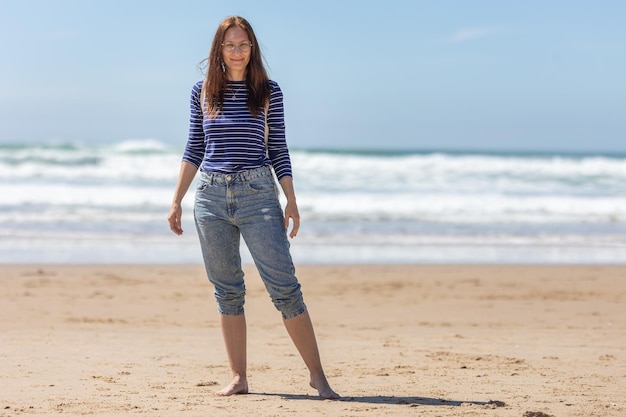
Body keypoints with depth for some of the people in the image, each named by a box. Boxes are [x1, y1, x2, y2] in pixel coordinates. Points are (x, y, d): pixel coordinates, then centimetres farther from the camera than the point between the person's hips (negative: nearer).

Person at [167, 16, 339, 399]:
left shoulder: (268, 92, 3)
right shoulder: (203, 92, 7)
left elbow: (278, 150, 5)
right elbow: (194, 150, 12)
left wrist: (292, 201, 0)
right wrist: (177, 200, 9)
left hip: (258, 194, -2)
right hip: (211, 196, 2)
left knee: (284, 285, -7)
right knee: (227, 291, 5)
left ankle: (317, 375, -3)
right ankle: (238, 378, 11)